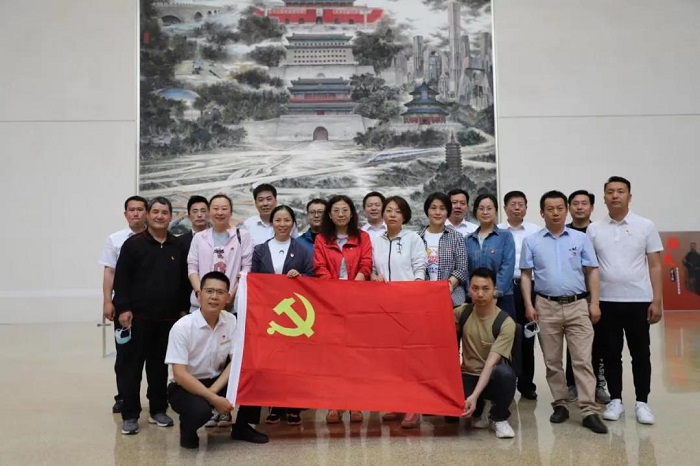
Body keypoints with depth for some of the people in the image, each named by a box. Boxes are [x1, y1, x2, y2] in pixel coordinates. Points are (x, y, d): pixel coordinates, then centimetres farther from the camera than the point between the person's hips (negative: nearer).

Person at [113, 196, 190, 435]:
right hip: (138, 316, -3)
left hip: (168, 318, 3)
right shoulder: (133, 243, 0)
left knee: (160, 366, 11)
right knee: (132, 365, 1)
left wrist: (183, 309, 10)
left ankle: (158, 410, 23)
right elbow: (121, 279, -4)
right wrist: (123, 308, -11)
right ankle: (130, 415, 10)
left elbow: (183, 280, 13)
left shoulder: (178, 247, 9)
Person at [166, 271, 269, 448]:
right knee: (200, 409, -36)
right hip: (186, 386, -4)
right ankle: (188, 430, 1)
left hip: (218, 381, 5)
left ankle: (241, 427, 6)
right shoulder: (182, 327, -20)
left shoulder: (231, 321, -8)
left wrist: (213, 391, -20)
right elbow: (180, 375, -23)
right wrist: (214, 399, -26)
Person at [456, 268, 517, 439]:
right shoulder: (462, 313, -3)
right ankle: (476, 413, 11)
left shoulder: (506, 323, -18)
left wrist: (474, 395, -36)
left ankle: (499, 418, -7)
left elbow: (491, 363, -26)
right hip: (468, 377, 3)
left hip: (493, 378, -2)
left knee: (504, 372, -38)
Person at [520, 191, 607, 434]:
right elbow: (526, 276, 5)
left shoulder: (581, 239, 4)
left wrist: (594, 303, -2)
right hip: (546, 306, 1)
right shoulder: (531, 241, 4)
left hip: (577, 305, 0)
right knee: (552, 361, 8)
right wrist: (529, 305, -4)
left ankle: (589, 411, -2)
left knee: (582, 359, -4)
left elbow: (592, 272, 5)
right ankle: (560, 404, 19)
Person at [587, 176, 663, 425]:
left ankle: (642, 402, 17)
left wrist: (657, 300, -5)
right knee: (611, 354, 8)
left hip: (638, 300, -1)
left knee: (640, 354, 6)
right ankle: (615, 400, 18)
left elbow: (655, 266, 1)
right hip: (606, 301, 1)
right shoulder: (594, 229, 3)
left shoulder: (646, 226, 1)